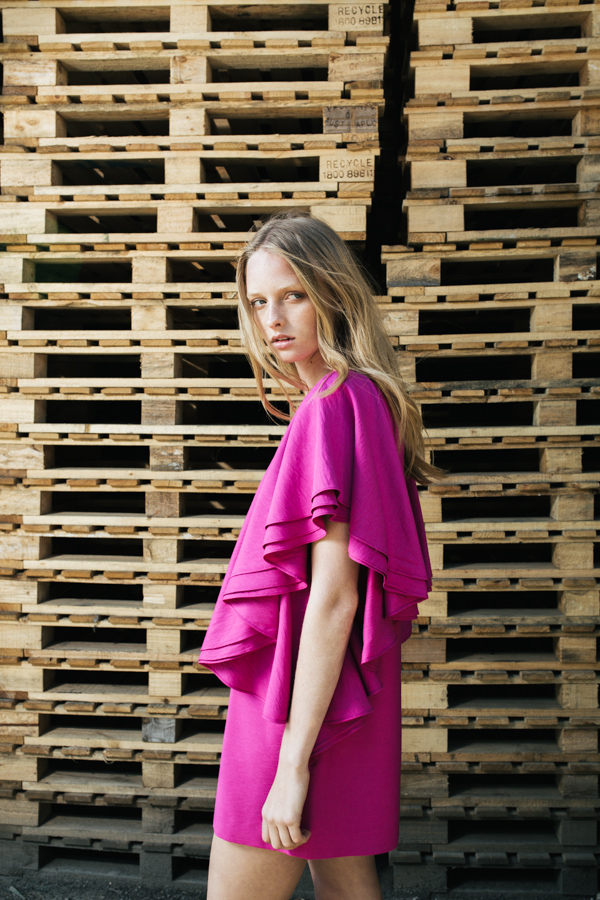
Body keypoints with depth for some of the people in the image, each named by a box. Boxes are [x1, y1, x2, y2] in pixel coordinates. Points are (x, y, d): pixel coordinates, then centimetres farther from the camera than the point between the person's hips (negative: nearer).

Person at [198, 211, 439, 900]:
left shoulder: (330, 408, -18)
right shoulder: (366, 399, 11)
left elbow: (333, 594, -24)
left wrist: (294, 761, -22)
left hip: (306, 691, -9)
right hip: (337, 688, 9)